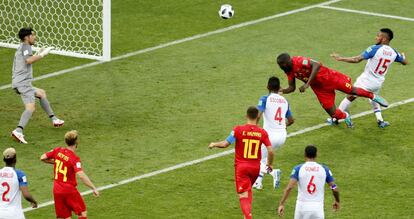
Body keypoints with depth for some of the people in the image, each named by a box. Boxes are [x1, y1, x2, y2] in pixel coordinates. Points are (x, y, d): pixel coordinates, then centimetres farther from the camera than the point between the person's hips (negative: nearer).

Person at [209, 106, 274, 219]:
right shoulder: (262, 132, -5)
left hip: (241, 166, -3)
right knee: (248, 190, 28)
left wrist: (214, 144, 8)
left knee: (243, 195, -4)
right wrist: (270, 165, 10)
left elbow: (225, 144, -12)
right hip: (256, 167, 3)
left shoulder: (238, 130, -12)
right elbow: (270, 151, -7)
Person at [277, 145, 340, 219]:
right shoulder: (324, 169, 3)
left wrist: (281, 204, -15)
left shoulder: (298, 169, -2)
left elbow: (289, 187, -14)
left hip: (302, 206, 0)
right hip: (318, 207, 0)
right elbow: (334, 188, 4)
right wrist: (337, 201, 23)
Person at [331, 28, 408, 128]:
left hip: (366, 81, -5)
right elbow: (405, 62, 13)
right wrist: (402, 56, 36)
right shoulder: (393, 52, -4)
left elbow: (357, 59, -23)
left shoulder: (375, 49, -20)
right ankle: (380, 120, 21)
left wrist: (340, 58, -15)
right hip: (378, 82, 5)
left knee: (349, 98, 10)